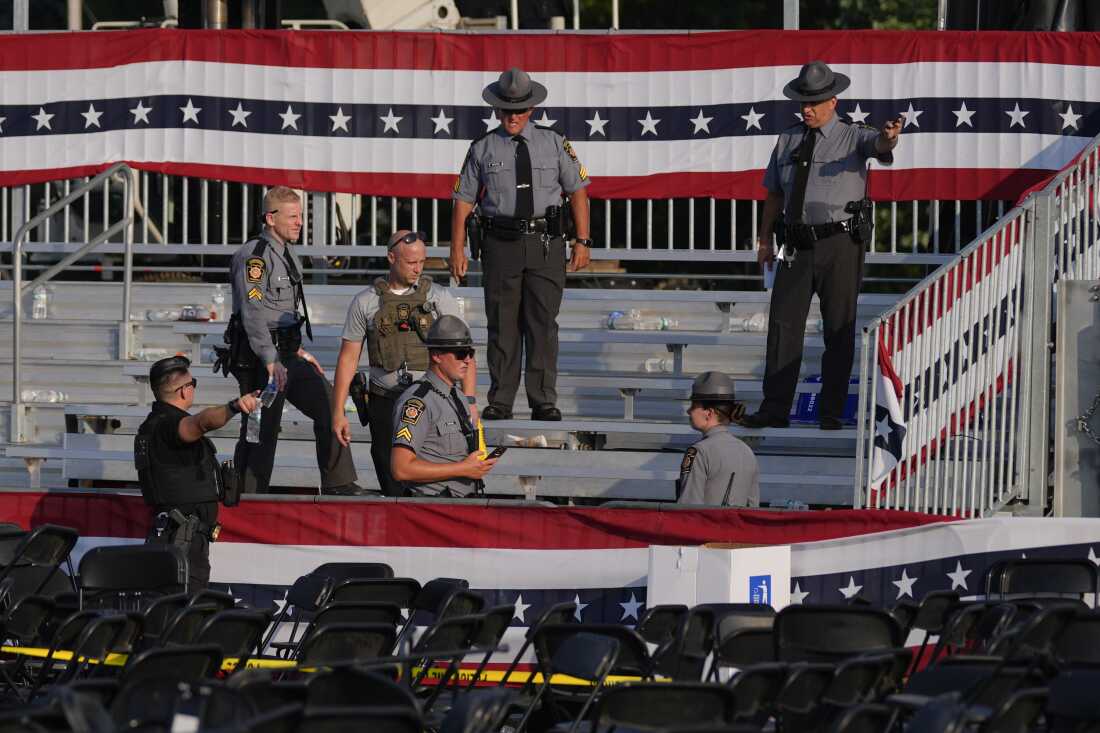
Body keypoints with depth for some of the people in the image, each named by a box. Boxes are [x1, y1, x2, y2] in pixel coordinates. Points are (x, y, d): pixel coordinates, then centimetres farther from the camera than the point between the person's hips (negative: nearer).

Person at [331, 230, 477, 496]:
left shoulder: (440, 298, 4)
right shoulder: (366, 302, 6)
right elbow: (348, 357, 9)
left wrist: (469, 401, -11)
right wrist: (338, 412, 4)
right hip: (385, 402, 1)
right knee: (393, 485, 0)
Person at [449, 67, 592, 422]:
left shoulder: (554, 144, 8)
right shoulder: (483, 149, 6)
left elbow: (577, 191, 10)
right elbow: (463, 200, 6)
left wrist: (582, 242, 3)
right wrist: (457, 250, 0)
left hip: (545, 244, 0)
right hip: (500, 244, 0)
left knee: (542, 323, -4)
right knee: (502, 323, 2)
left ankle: (543, 402, -1)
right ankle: (500, 402, 7)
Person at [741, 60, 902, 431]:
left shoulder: (852, 137, 0)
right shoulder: (788, 141, 13)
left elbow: (878, 144, -23)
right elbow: (774, 193, 18)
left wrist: (889, 137, -47)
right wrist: (765, 239, 13)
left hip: (840, 244, -4)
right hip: (799, 244, 4)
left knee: (839, 328, 1)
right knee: (783, 323, -1)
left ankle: (832, 412, 6)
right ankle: (774, 409, 1)